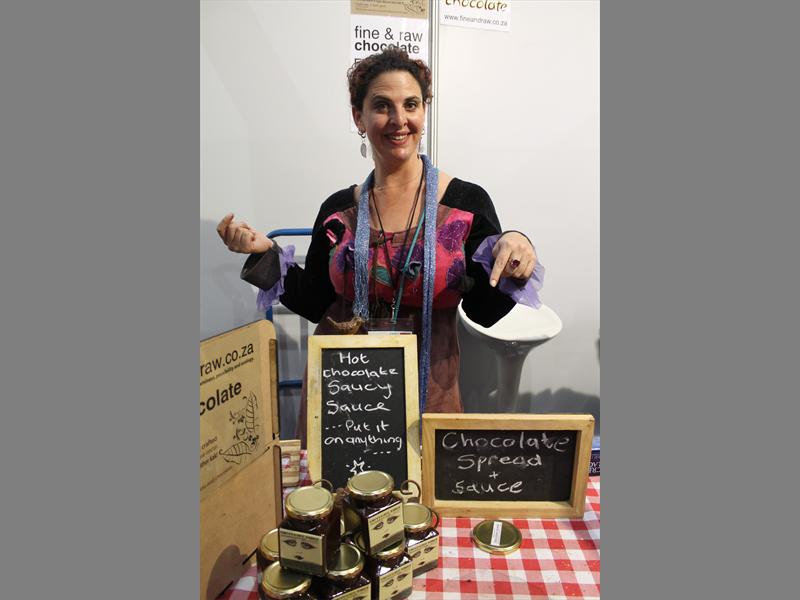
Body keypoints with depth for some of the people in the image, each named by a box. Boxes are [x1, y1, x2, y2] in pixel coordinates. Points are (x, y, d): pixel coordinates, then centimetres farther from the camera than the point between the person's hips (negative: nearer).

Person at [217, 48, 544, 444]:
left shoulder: (467, 202, -8)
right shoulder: (338, 209, -1)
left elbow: (483, 313, -5)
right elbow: (316, 305, 4)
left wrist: (512, 261, -23)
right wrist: (265, 255, -7)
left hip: (428, 388, -1)